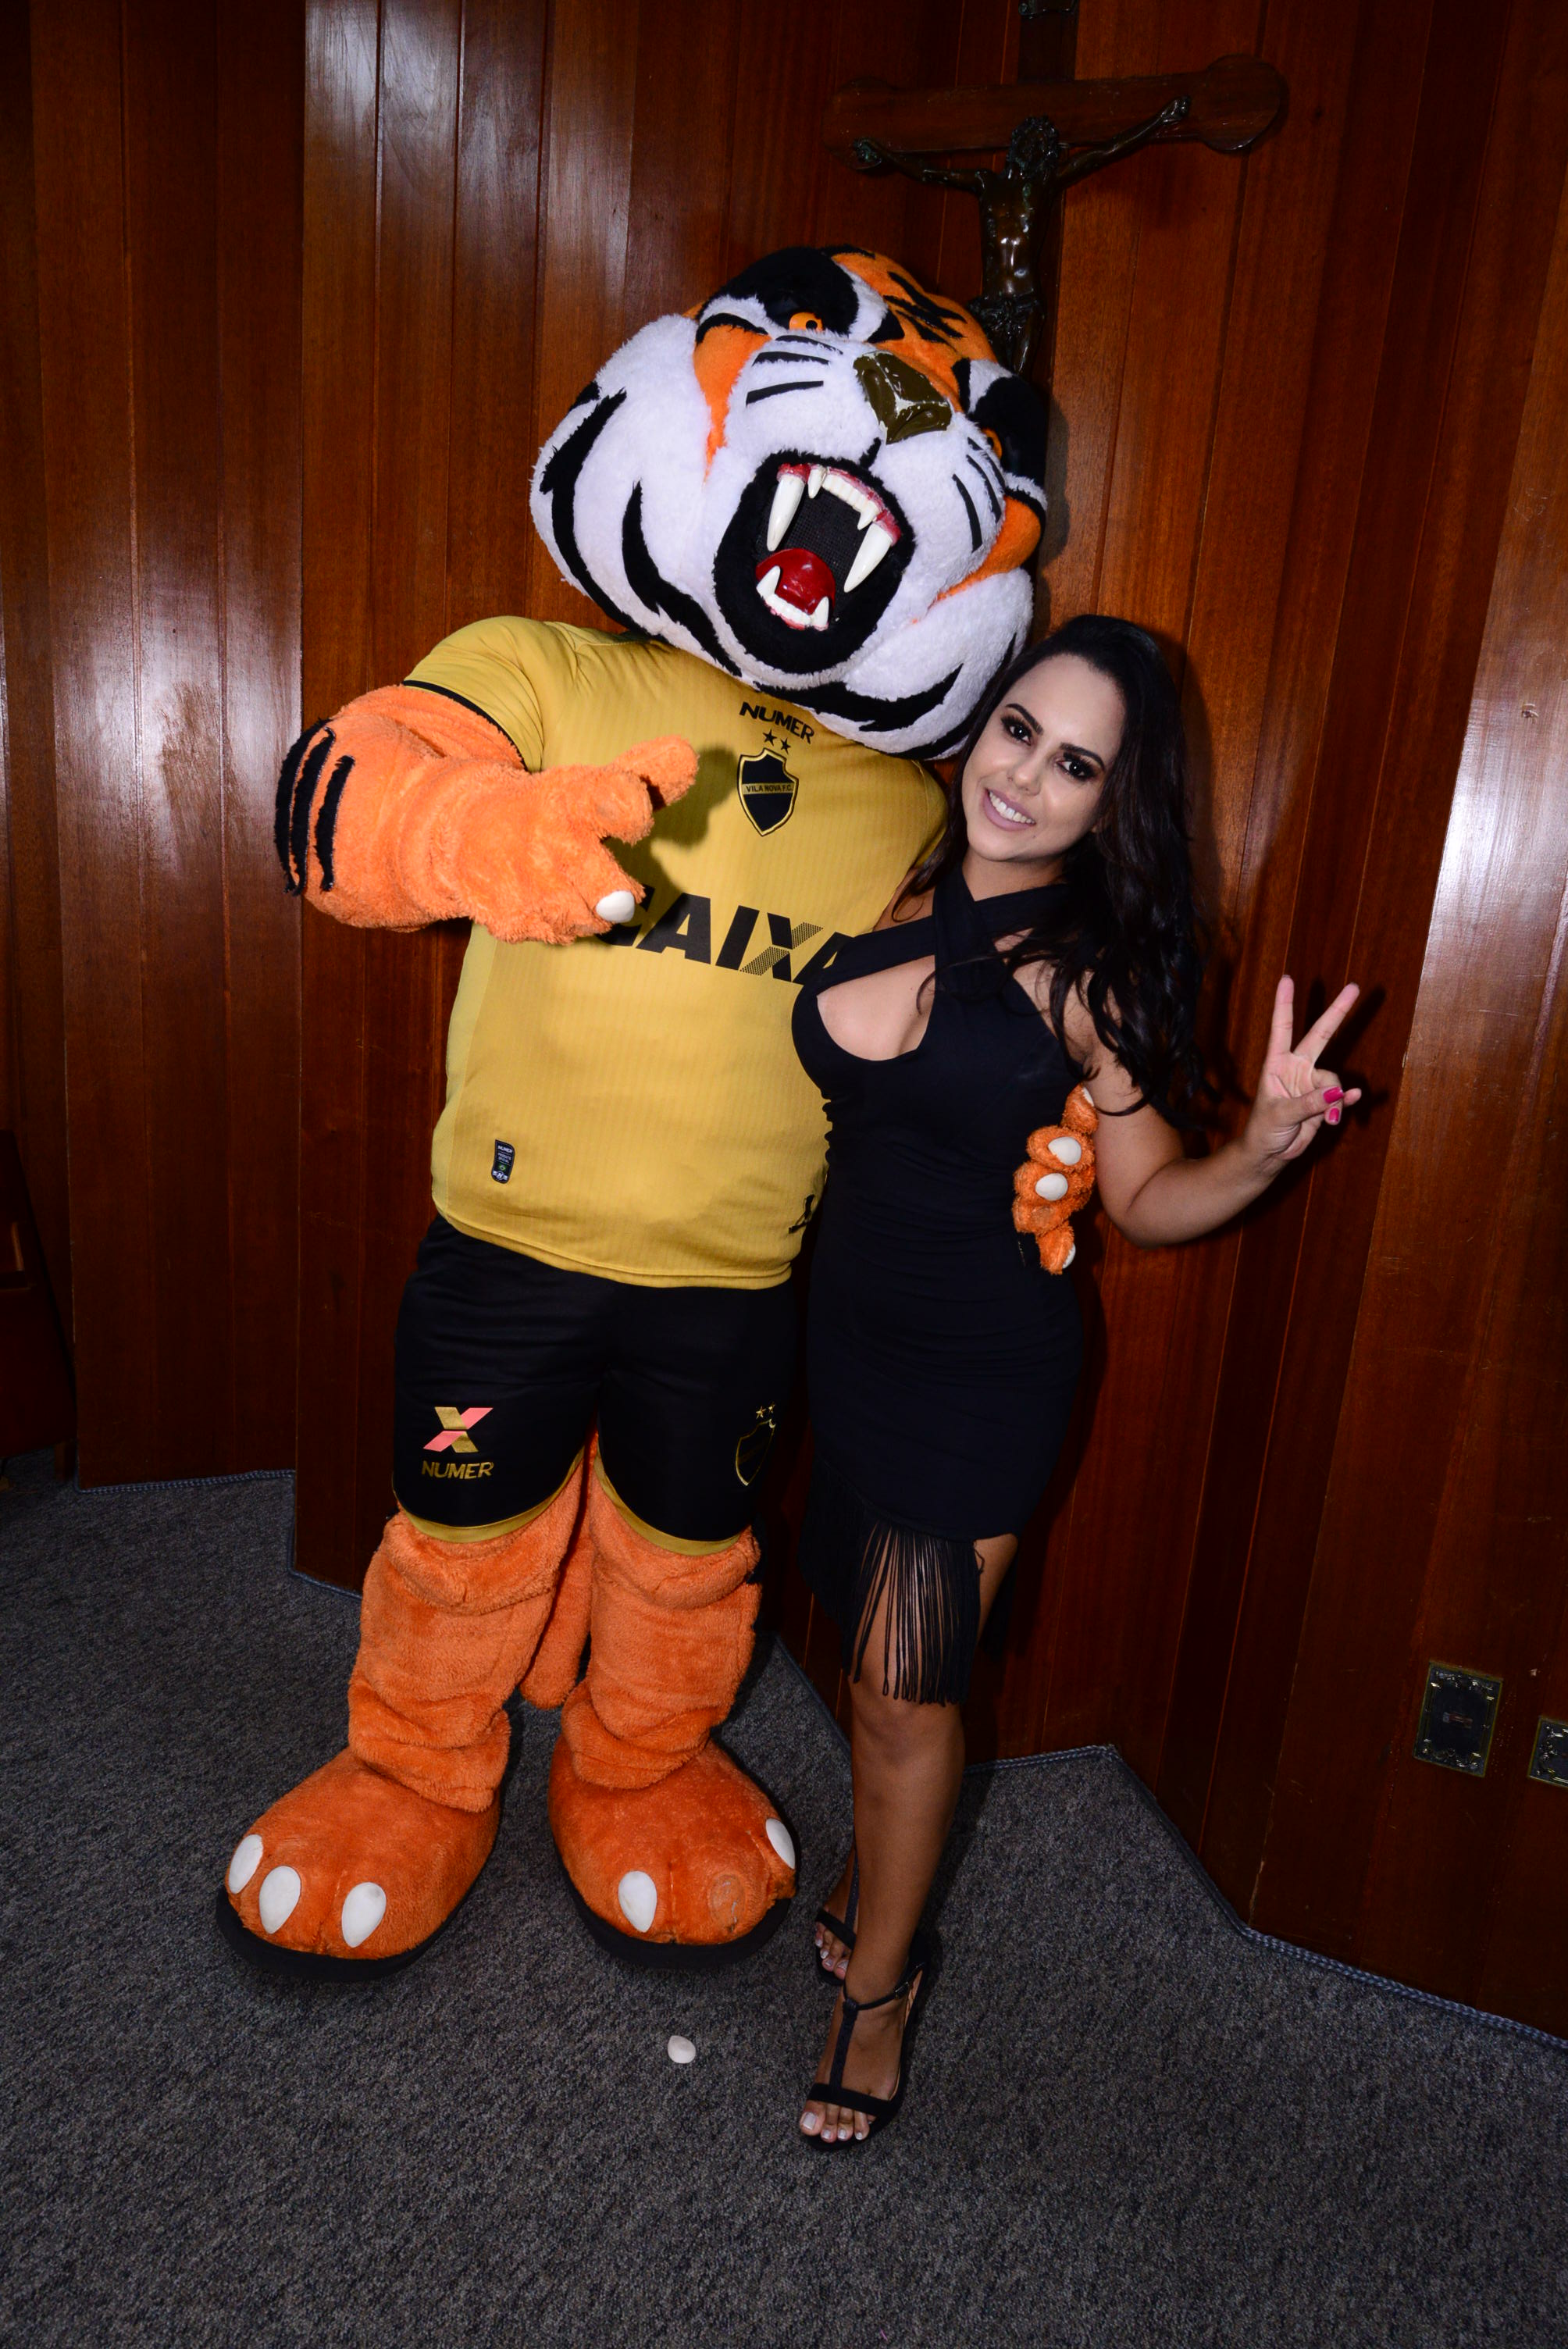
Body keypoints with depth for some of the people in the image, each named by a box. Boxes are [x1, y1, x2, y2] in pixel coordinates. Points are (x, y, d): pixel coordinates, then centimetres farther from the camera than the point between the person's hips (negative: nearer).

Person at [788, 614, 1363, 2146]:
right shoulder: (889, 897, -3)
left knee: (906, 1687, 5)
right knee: (874, 1651, 21)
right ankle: (876, 1882, 49)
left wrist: (1263, 1148, -24)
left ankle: (877, 1985, 31)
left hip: (982, 1365, -4)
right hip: (847, 1331, 4)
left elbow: (1149, 1201, -6)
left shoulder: (1086, 977, -13)